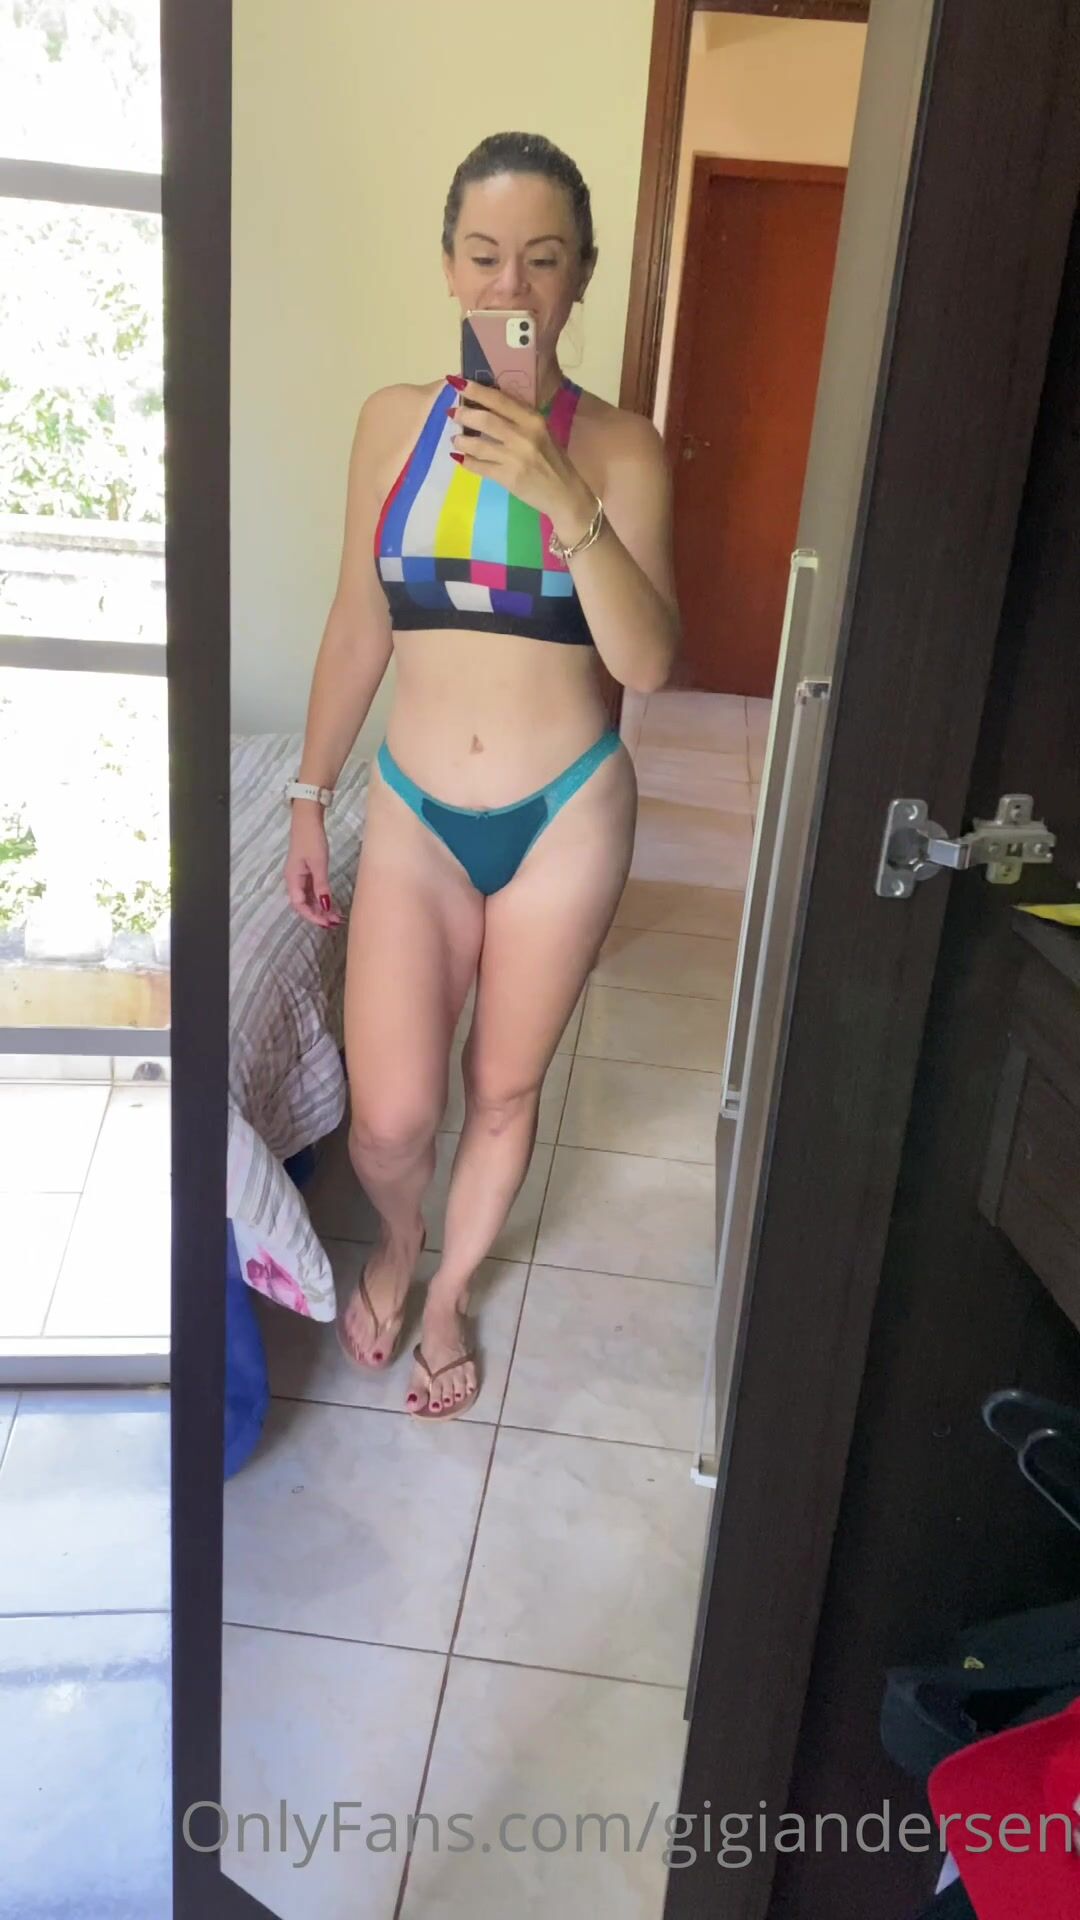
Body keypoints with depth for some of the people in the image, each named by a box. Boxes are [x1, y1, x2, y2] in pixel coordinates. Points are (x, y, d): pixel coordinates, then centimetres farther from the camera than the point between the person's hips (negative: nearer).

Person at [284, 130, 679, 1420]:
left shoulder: (619, 446, -6)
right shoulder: (394, 423, 1)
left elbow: (647, 663, -16)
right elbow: (356, 629, 7)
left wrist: (563, 500, -28)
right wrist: (308, 798, 10)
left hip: (566, 817, -1)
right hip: (414, 811, 1)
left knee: (505, 1092, 13)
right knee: (390, 1116, -1)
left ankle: (448, 1293, 41)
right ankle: (395, 1242, 37)